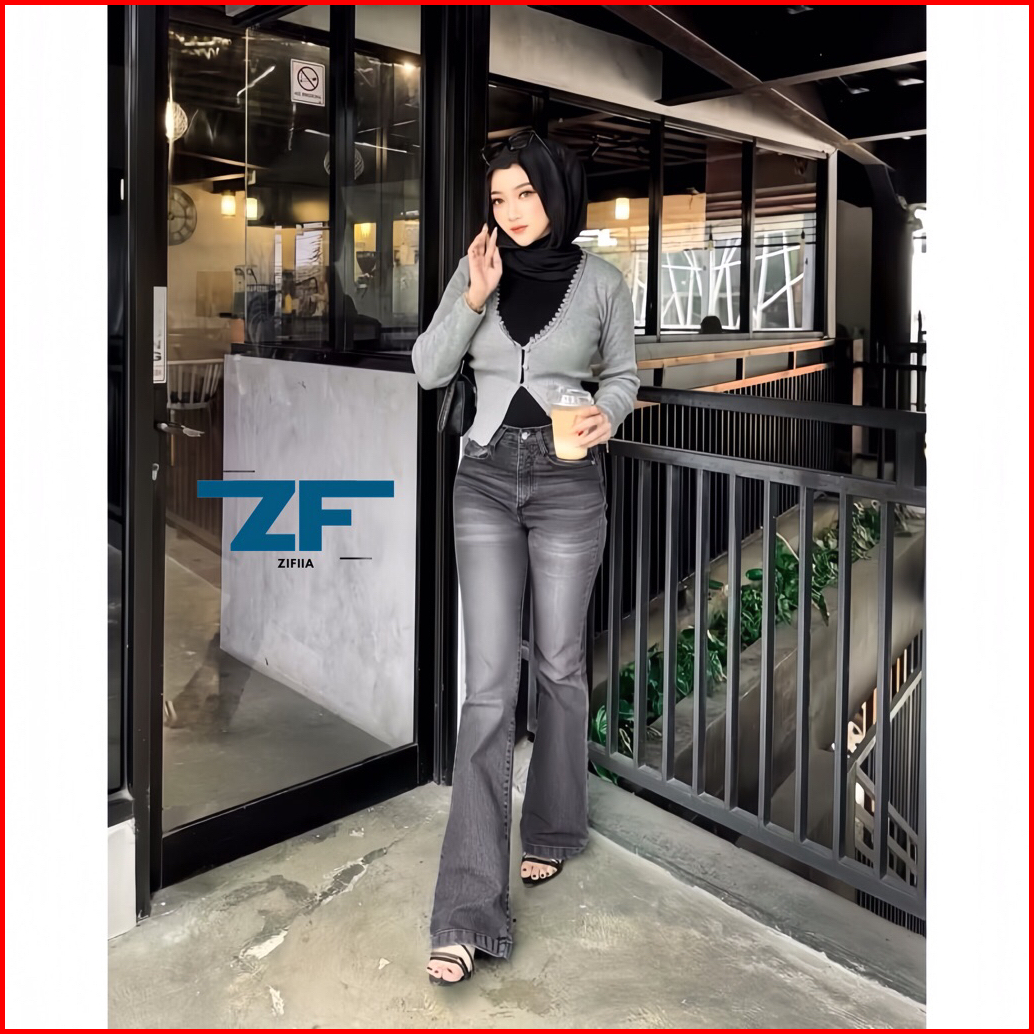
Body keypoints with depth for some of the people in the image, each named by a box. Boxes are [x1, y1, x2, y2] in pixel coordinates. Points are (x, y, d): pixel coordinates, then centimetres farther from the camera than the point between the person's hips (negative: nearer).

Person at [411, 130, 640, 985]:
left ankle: (553, 830, 35)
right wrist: (475, 299, -12)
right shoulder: (478, 269, 5)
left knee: (560, 666, 11)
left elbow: (624, 372, 11)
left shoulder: (601, 281, 0)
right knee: (489, 682, -7)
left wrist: (608, 411, -11)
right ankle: (470, 910, -6)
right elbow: (430, 370, 1)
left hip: (568, 483, 0)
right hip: (486, 478, 1)